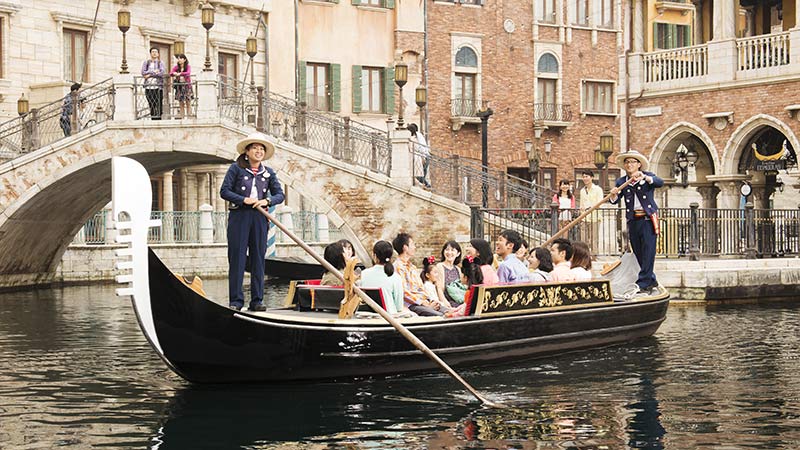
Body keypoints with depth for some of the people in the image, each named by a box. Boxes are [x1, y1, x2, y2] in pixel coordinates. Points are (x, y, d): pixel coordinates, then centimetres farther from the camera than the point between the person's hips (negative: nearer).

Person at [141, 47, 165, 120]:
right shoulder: (146, 62, 14)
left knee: (159, 106, -8)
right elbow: (143, 73, 0)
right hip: (149, 87, 2)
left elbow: (162, 73, -8)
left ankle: (159, 120, -8)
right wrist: (154, 72, -7)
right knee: (151, 106, -1)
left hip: (158, 87, -1)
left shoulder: (160, 63, 9)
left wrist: (150, 74, -7)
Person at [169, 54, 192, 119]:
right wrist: (174, 73, -27)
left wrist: (180, 74, -31)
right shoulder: (176, 67, 8)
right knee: (180, 101, 3)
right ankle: (182, 114, 7)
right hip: (179, 86, 3)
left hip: (187, 86, -3)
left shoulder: (188, 67, -1)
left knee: (188, 101, -5)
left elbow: (188, 73, -20)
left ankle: (188, 115, -4)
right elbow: (170, 73, -5)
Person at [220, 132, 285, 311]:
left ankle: (257, 301, 8)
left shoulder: (268, 173, 12)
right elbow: (224, 191, -4)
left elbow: (280, 194, 10)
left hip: (259, 218, 3)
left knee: (258, 259, 4)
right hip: (239, 216, -3)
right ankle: (236, 300, 0)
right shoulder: (236, 168, 1)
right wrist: (244, 200, -14)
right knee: (237, 258, -4)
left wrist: (267, 200, -10)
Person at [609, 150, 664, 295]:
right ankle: (651, 282, 21)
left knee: (648, 252, -10)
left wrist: (644, 177, -35)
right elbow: (614, 201, -1)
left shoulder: (647, 176, 1)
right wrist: (613, 195, -24)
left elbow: (660, 183, -19)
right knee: (638, 254, 9)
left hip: (648, 219, -4)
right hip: (633, 221, 4)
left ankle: (643, 284, -11)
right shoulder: (621, 182, 8)